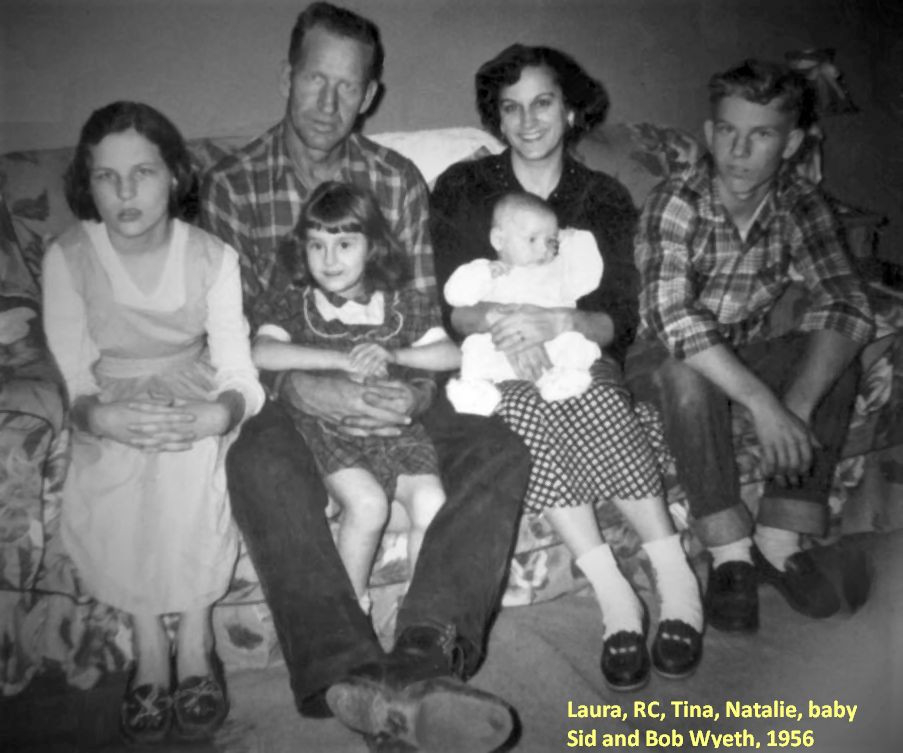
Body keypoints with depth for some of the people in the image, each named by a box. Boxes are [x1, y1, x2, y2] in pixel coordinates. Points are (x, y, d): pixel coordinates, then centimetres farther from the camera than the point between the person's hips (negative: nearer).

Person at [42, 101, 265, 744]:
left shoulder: (213, 257, -9)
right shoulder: (67, 258, -8)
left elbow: (239, 373, -13)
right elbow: (77, 380, -10)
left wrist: (218, 413, -37)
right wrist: (101, 416, -34)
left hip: (195, 398, -1)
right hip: (113, 408, 2)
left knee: (188, 458, -34)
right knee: (105, 479, -31)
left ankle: (193, 641, -19)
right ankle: (150, 644, -13)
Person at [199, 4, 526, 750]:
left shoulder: (399, 181, 8)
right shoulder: (231, 186, 3)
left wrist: (417, 387, -18)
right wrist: (306, 388, -23)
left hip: (392, 382, 2)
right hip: (288, 389, -1)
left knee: (499, 450, -26)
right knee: (260, 464, -37)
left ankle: (424, 654, -40)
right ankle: (349, 674, -45)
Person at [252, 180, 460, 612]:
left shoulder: (401, 303, 12)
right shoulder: (295, 301, 8)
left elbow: (452, 353, 3)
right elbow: (263, 353, -10)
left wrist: (394, 356, -14)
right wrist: (341, 359, -18)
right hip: (325, 422, -2)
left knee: (431, 503, -21)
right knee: (367, 502, -26)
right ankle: (352, 609, -1)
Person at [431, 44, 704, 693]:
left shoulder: (605, 199, 7)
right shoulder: (460, 189, 4)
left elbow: (619, 321, -3)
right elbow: (448, 306, -2)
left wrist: (555, 322, -24)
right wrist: (501, 323, -25)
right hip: (490, 364, 0)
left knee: (590, 392, -35)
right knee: (524, 407, -35)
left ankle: (677, 578, -23)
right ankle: (617, 595, -29)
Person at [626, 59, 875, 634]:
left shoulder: (800, 206, -9)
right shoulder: (676, 205, -22)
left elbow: (847, 306, -20)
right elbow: (675, 320, -36)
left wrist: (798, 405, -37)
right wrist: (764, 403, -44)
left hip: (743, 353, 4)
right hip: (661, 359, -4)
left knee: (838, 359, -20)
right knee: (687, 372, -36)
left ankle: (780, 541, -14)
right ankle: (731, 554, -22)